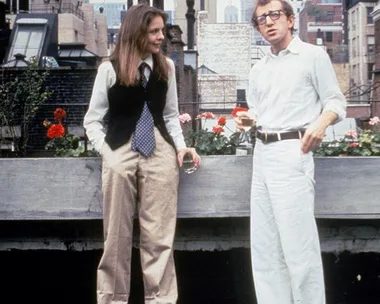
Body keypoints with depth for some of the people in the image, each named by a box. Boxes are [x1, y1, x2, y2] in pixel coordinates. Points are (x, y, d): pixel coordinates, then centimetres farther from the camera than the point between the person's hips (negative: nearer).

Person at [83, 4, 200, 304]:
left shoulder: (166, 67, 9)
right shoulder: (110, 69, 1)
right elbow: (93, 119, 6)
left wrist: (181, 146, 2)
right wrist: (107, 150, -8)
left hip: (160, 151, 2)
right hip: (120, 152, -2)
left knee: (160, 235, 2)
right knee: (117, 234, 5)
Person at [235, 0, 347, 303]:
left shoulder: (313, 55, 1)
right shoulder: (258, 69, 19)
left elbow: (336, 101, -2)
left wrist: (321, 122, -21)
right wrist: (247, 118, 3)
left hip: (292, 151, -7)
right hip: (262, 153, 7)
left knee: (297, 242, -9)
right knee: (264, 244, 8)